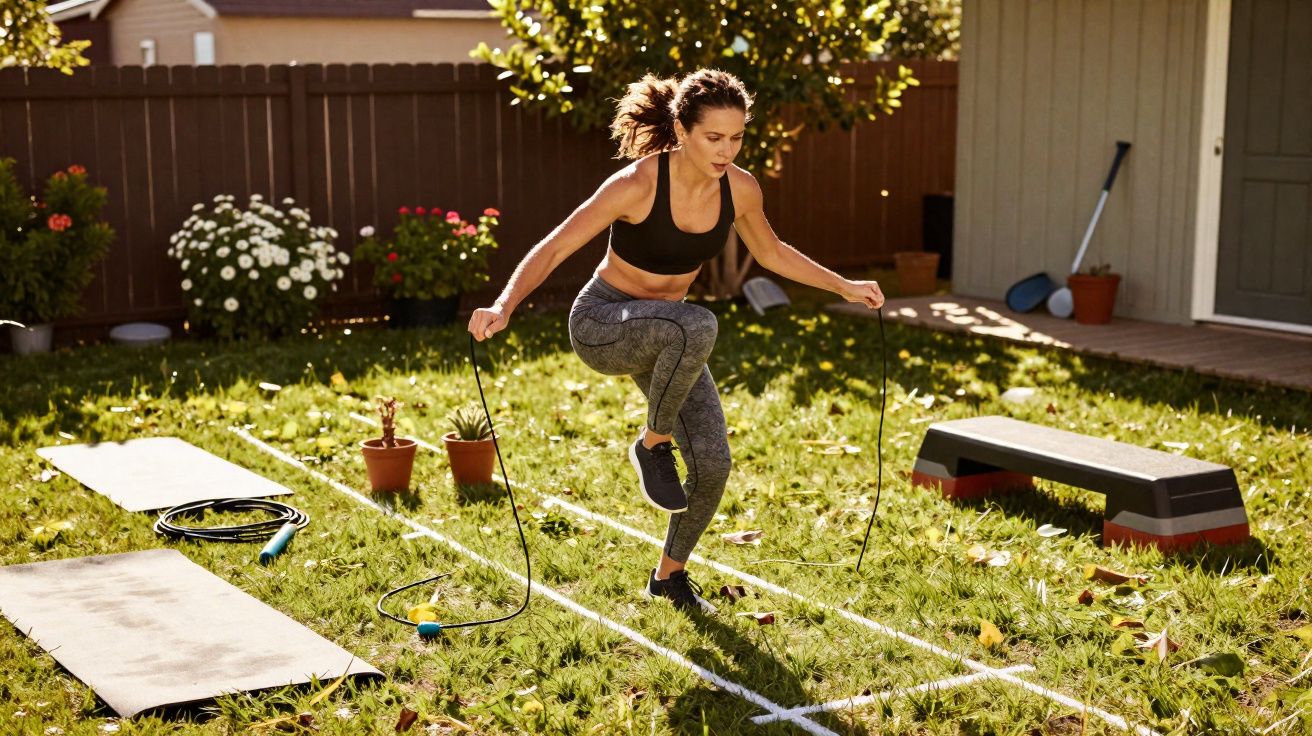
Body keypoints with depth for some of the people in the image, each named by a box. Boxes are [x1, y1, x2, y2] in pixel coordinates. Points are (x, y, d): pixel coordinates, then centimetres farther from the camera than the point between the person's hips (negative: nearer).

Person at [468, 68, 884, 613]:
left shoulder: (740, 189, -10)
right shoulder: (637, 185, -26)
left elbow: (771, 252, 10)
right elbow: (554, 248, -25)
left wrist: (844, 287, 10)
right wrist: (503, 307, -40)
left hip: (665, 333, 6)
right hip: (602, 325, -5)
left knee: (713, 465, -6)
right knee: (698, 325, -38)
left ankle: (669, 575, 22)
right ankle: (652, 445, -12)